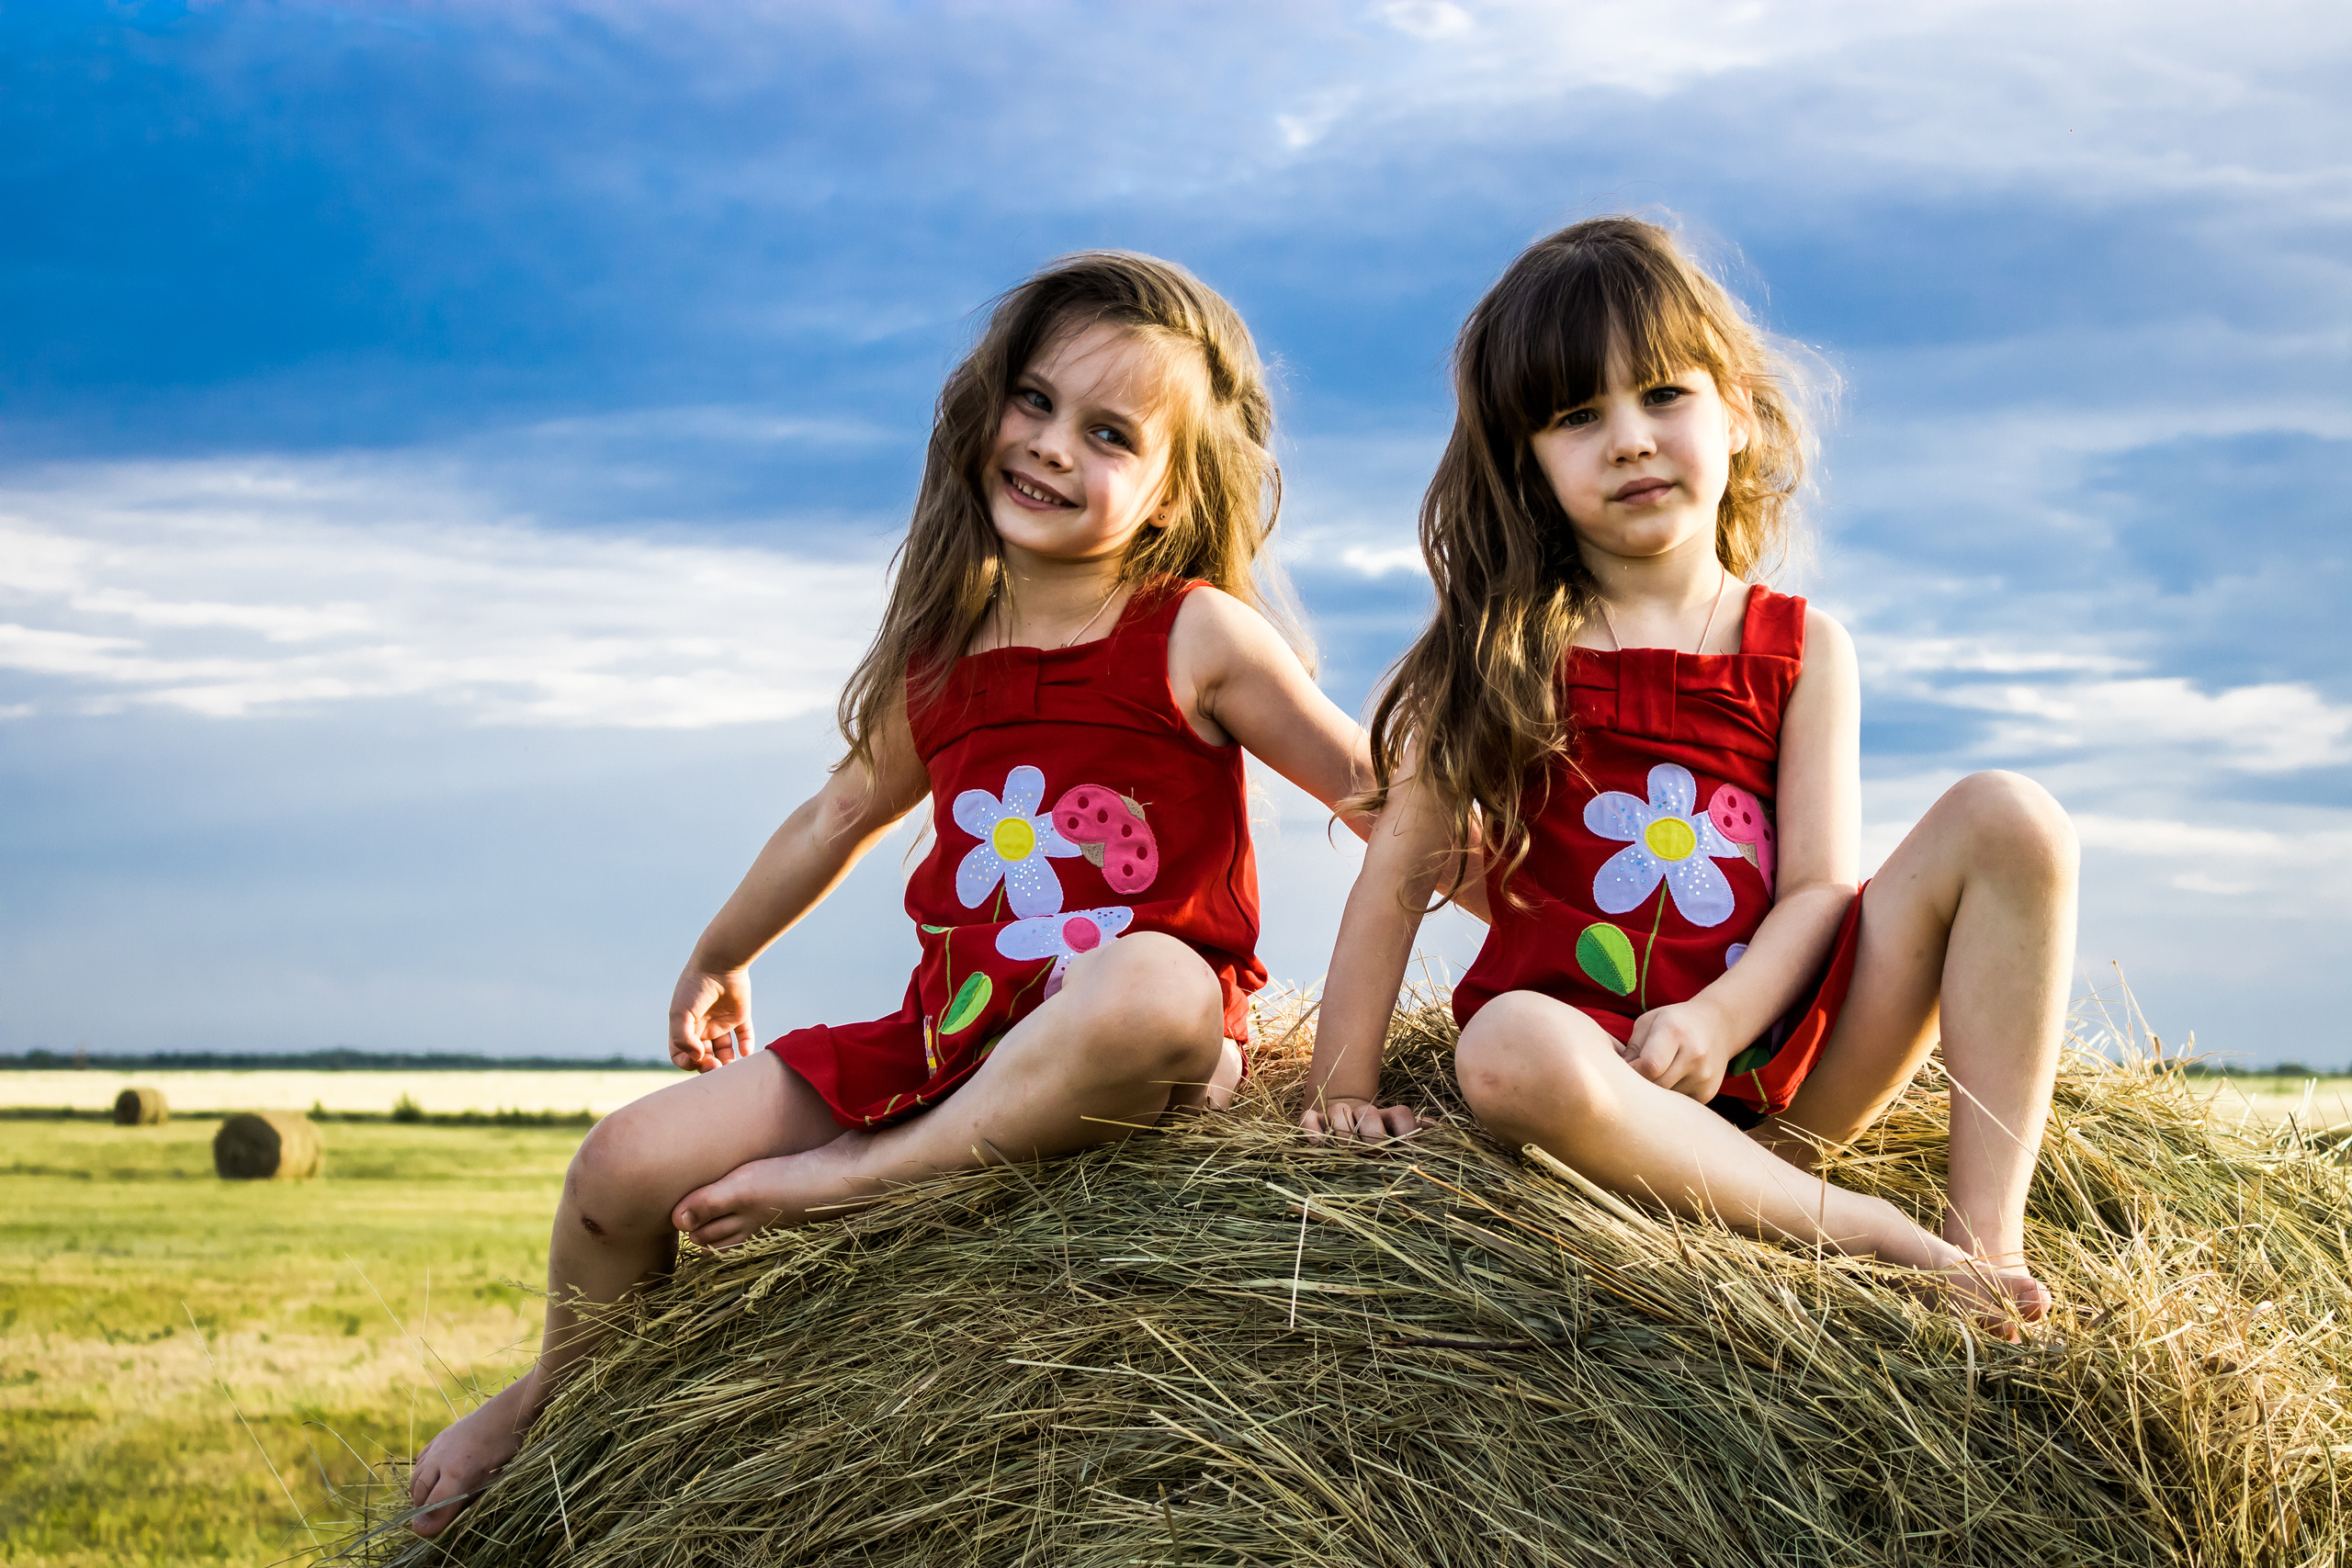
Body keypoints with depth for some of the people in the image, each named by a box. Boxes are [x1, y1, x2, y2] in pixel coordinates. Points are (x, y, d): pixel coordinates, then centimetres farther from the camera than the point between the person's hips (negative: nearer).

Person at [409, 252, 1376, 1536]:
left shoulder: (1200, 635, -6)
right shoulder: (938, 654, 9)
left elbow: (1376, 789, -1)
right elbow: (842, 814, 26)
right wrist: (717, 961, 39)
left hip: (1151, 1050, -5)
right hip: (947, 1035, 5)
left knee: (1151, 977, -43)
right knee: (626, 1165, -6)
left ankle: (864, 1174, -25)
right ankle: (560, 1391, 25)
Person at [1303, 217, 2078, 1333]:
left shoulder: (1801, 651, 10)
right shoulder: (1498, 650, 7)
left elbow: (1820, 886, 1)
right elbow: (1400, 871, 3)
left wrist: (1719, 1021, -19)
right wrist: (1342, 1082, -6)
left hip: (1774, 1056, 3)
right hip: (1605, 1066, -2)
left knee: (2009, 821, -15)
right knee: (1510, 1050, -39)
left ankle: (1988, 1239, -22)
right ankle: (1864, 1233, -33)